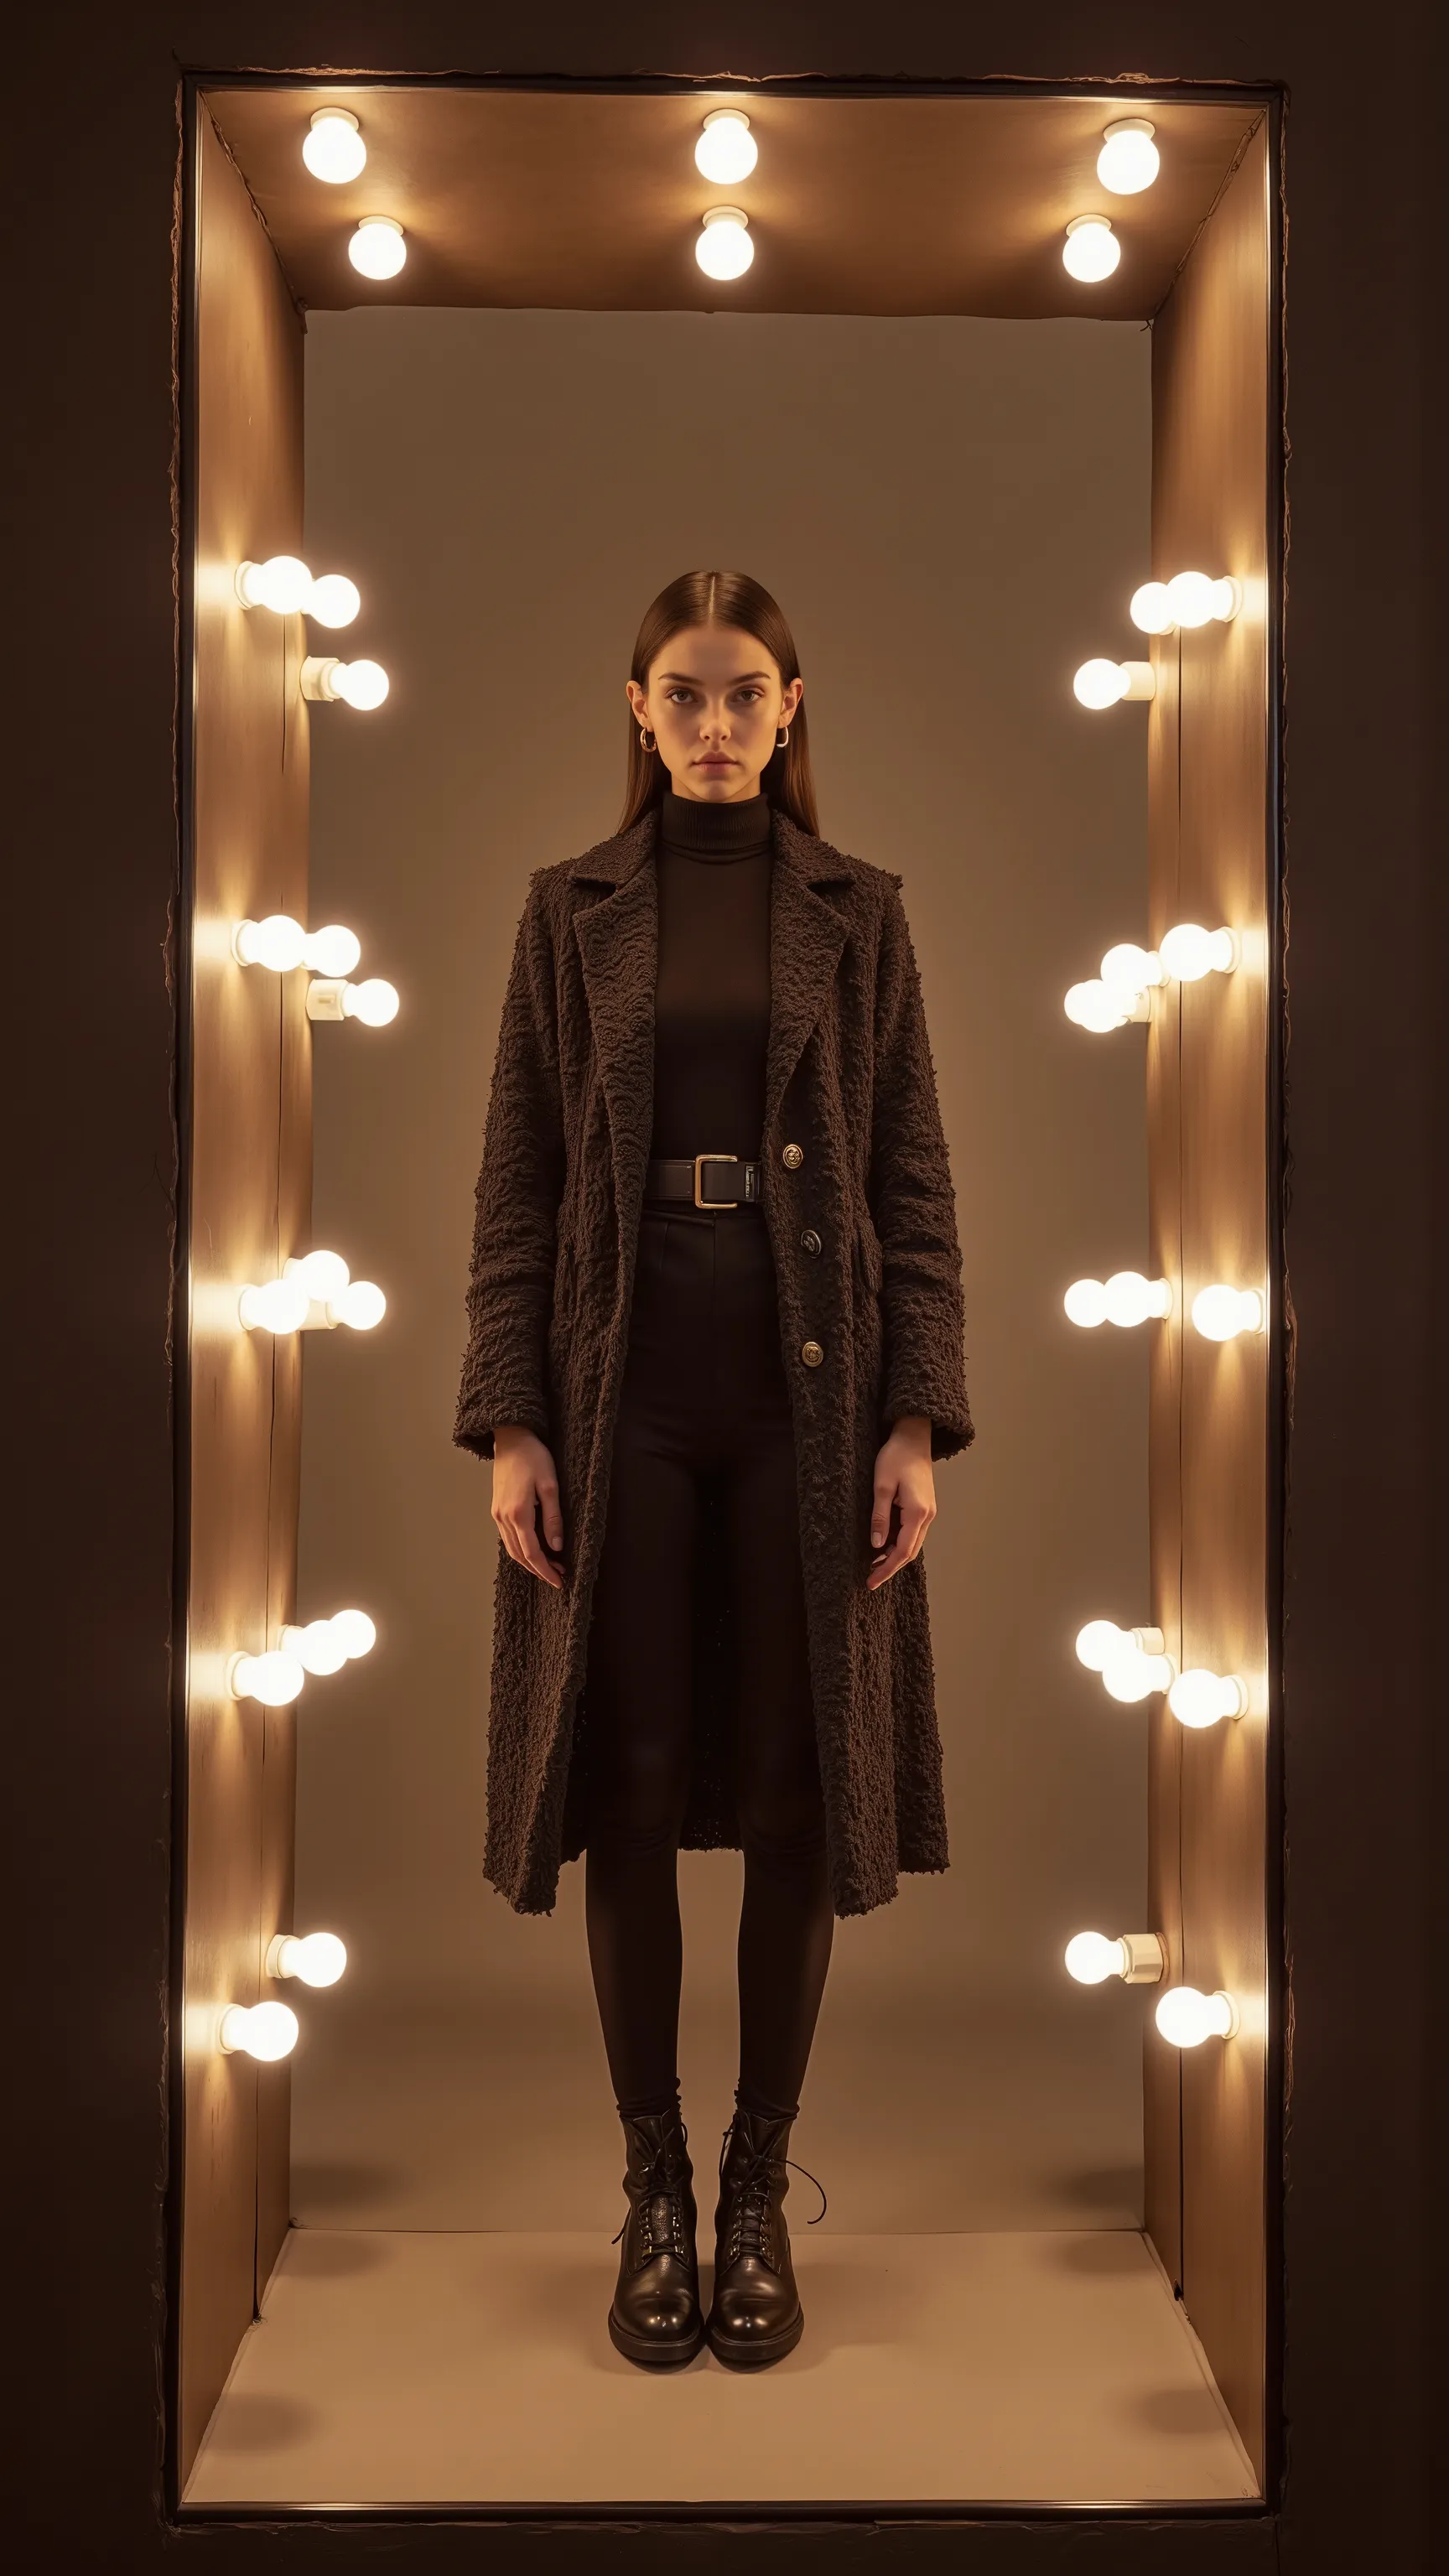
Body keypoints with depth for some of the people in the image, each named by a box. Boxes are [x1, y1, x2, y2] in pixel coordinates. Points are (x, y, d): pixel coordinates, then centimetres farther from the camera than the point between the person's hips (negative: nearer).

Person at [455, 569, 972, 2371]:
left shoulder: (858, 912, 7)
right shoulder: (570, 910, 7)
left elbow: (915, 1185, 4)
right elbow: (516, 1183, 3)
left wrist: (919, 1421, -5)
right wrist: (507, 1422, -5)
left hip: (808, 1393, 0)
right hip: (624, 1391, 0)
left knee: (797, 1797, 5)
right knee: (632, 1792, 5)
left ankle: (760, 2187, 21)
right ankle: (652, 2185, 21)